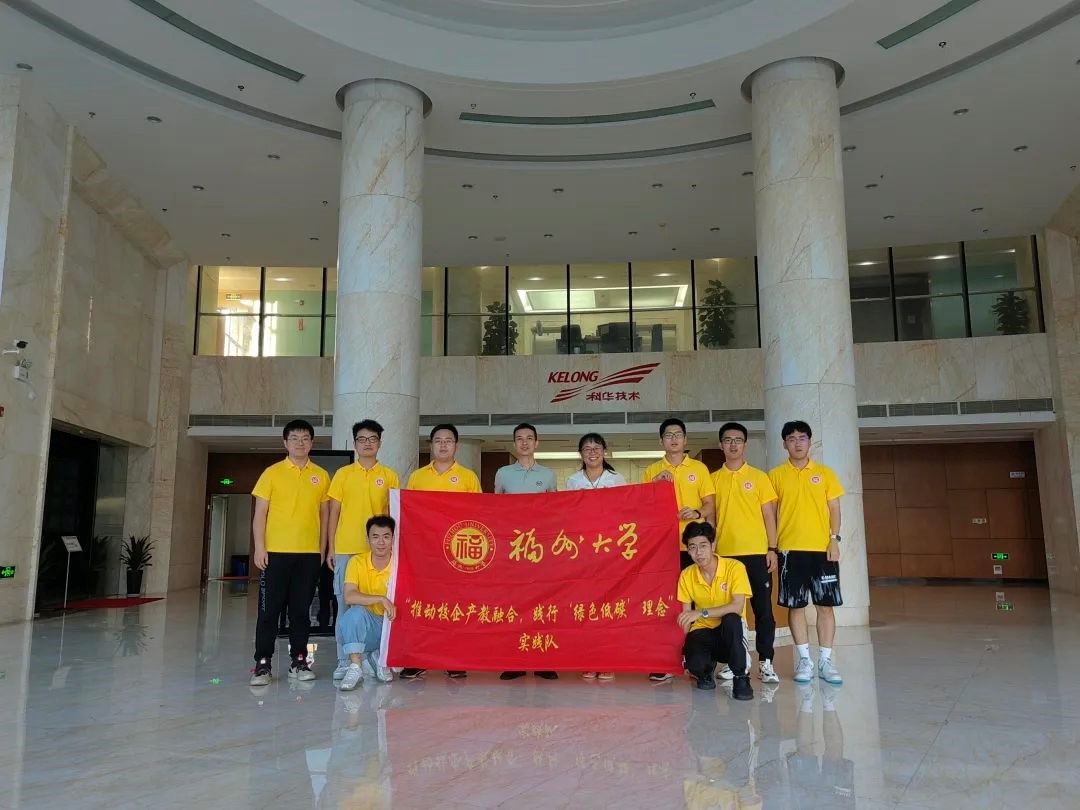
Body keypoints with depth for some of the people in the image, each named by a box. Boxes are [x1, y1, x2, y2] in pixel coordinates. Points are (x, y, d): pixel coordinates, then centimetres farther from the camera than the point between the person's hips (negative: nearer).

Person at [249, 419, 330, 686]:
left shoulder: (321, 476, 8)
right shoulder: (272, 473, 2)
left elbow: (324, 514, 12)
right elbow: (260, 513, 1)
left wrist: (322, 549, 7)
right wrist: (259, 547, -7)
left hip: (309, 554, 2)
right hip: (276, 552, -2)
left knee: (301, 610, 8)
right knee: (269, 609, 1)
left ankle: (299, 661, 16)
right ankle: (263, 664, 8)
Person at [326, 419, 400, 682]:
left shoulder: (389, 475, 7)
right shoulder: (342, 474, 8)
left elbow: (394, 513, 9)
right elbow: (334, 513, 8)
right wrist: (330, 548, 3)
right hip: (345, 550, 0)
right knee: (345, 605, 3)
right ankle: (344, 661, 12)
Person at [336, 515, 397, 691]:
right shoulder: (357, 561, -9)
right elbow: (349, 596, -22)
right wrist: (381, 599, -30)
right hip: (365, 627, -2)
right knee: (355, 612, -32)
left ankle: (378, 659, 5)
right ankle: (355, 667, -19)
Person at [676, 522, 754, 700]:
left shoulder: (735, 567, -13)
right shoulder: (687, 575, -2)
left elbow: (737, 607, -24)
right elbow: (685, 616, 1)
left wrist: (702, 613, -31)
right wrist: (683, 647, -11)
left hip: (730, 631, -2)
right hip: (702, 631, 2)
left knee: (731, 619, -38)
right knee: (695, 663, -30)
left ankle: (740, 677, -19)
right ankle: (706, 670, 10)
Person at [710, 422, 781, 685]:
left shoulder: (759, 476, 6)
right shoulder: (713, 479, 9)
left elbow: (769, 514, 4)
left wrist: (772, 549, -3)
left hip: (757, 553, -1)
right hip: (725, 553, 1)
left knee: (763, 608, 0)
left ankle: (765, 662, 7)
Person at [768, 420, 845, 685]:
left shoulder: (825, 473, 7)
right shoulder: (776, 475, 5)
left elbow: (834, 509, 7)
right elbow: (770, 512, 5)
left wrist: (834, 539, -5)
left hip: (823, 549, 1)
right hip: (791, 549, -1)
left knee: (826, 604, 2)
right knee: (795, 605, 2)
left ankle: (825, 660, 10)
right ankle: (804, 659, 12)